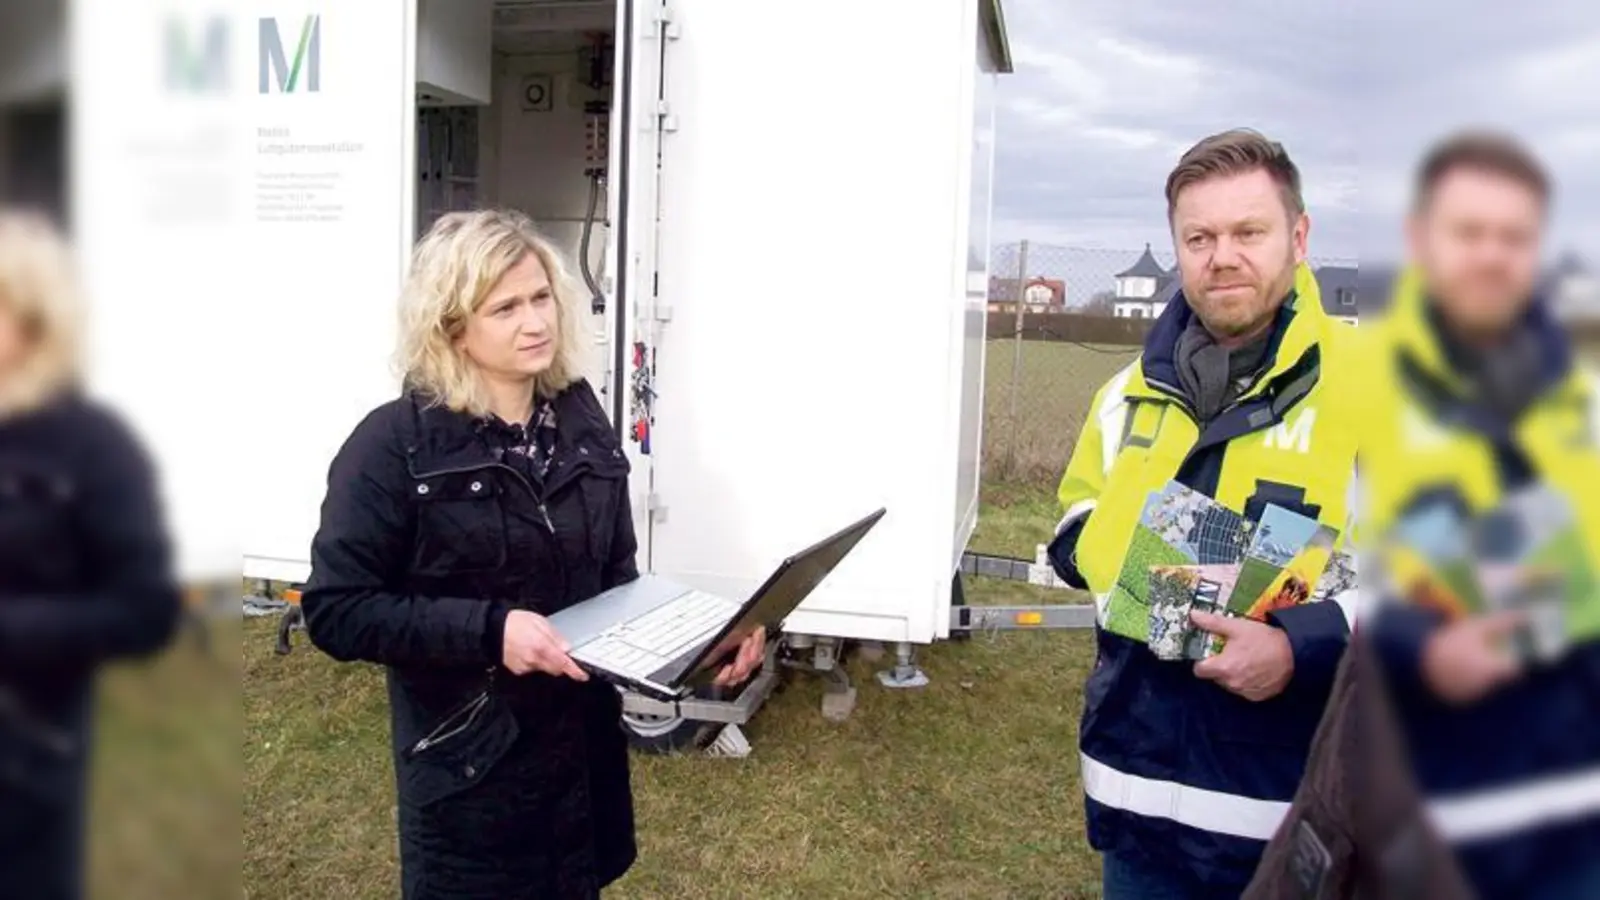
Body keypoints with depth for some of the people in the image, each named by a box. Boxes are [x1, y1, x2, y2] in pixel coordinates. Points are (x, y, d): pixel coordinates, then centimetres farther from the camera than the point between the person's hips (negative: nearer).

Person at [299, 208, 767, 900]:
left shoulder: (581, 420, 1)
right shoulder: (394, 444, -15)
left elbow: (616, 577, 7)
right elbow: (335, 611, -16)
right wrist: (490, 629, -26)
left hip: (584, 744, 5)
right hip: (468, 763, -5)